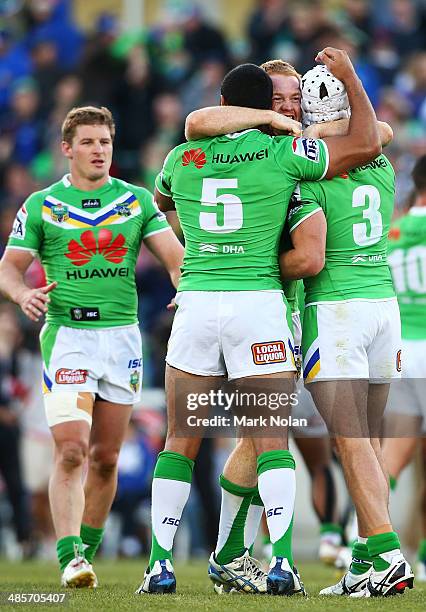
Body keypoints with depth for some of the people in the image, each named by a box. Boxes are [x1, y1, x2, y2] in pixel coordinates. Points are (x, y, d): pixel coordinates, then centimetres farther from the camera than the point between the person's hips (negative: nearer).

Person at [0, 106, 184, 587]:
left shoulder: (138, 202, 8)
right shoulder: (41, 206, 4)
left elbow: (175, 257, 0)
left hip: (122, 335, 3)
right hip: (66, 333, -3)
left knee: (105, 457, 7)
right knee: (71, 451, -16)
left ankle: (88, 551, 20)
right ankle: (70, 558, -19)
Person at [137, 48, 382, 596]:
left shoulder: (182, 158, 7)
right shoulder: (282, 154, -4)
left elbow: (162, 200, 30)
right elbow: (367, 144, 1)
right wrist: (349, 77, 11)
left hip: (196, 302, 2)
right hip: (258, 302, -2)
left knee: (180, 442, 8)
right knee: (272, 443, 0)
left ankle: (160, 564, 4)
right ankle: (281, 561, -11)